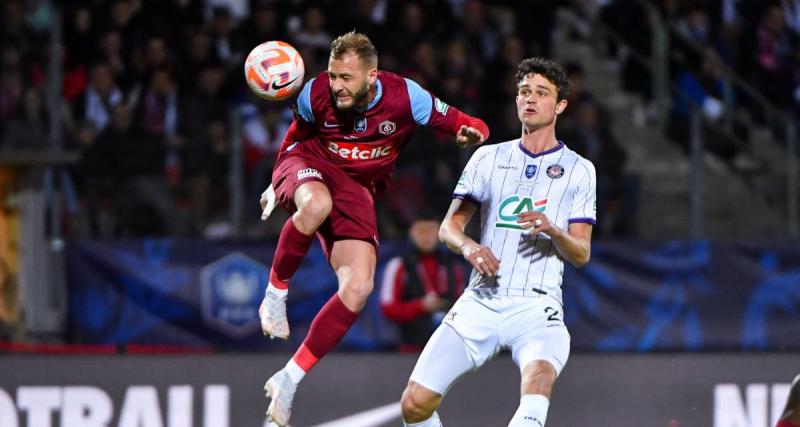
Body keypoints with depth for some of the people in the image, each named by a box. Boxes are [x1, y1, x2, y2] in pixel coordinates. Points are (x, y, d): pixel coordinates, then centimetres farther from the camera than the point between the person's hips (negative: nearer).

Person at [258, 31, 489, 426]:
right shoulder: (315, 94, -14)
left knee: (358, 288, -16)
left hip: (357, 188, 2)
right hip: (309, 164, -2)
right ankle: (276, 290, -18)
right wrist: (278, 182, 18)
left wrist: (472, 131, -33)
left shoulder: (405, 97, -17)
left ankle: (290, 379, -8)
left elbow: (462, 124, -9)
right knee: (317, 205, -42)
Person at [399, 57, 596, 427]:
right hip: (480, 300, 3)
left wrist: (552, 231, -16)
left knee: (538, 376, -37)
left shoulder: (579, 170, 9)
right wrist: (469, 247, -12)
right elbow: (449, 225, 12)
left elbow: (581, 254, 6)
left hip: (536, 307, -3)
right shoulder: (488, 157, 15)